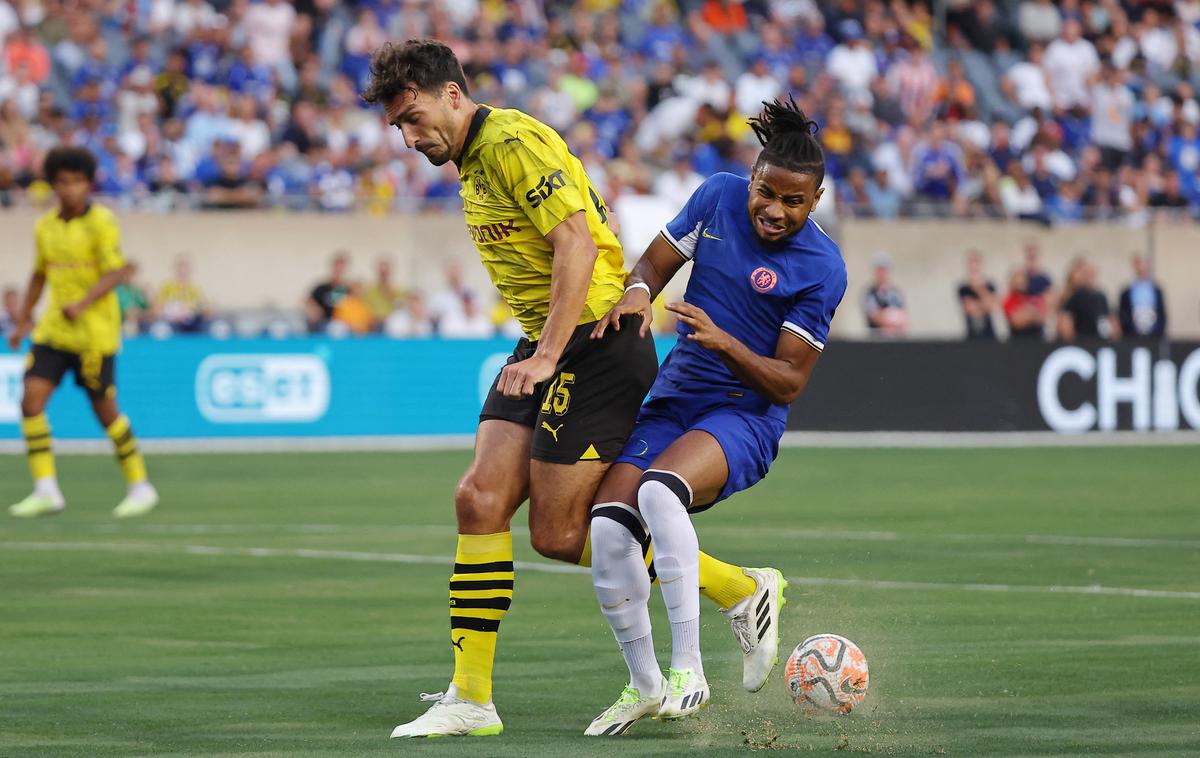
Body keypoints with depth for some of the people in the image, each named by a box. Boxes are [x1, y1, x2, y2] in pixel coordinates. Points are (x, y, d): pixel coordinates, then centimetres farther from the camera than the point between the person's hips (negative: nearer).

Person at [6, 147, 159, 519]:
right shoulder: (46, 226, 9)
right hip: (53, 329, 6)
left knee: (104, 409, 0)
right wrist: (23, 320, 22)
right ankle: (46, 491, -5)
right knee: (31, 399, -9)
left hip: (94, 331, -6)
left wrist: (82, 305, -29)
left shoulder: (101, 221, -9)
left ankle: (140, 487, 17)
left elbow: (115, 272, -17)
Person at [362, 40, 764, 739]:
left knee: (559, 536, -7)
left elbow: (579, 241, -23)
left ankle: (740, 590, 6)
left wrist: (547, 354, -26)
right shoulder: (473, 159, 17)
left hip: (594, 342, -10)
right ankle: (471, 699, -1)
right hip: (544, 348, 10)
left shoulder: (513, 142, -14)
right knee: (480, 498, -3)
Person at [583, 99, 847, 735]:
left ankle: (687, 669, -33)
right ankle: (643, 686, 1)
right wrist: (637, 292, -11)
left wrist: (722, 341, -26)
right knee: (607, 526, -18)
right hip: (673, 399, 5)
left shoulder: (821, 268, -11)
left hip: (746, 416, -5)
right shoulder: (718, 196, 2)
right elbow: (655, 261, 13)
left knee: (658, 490, -36)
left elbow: (789, 383, -10)